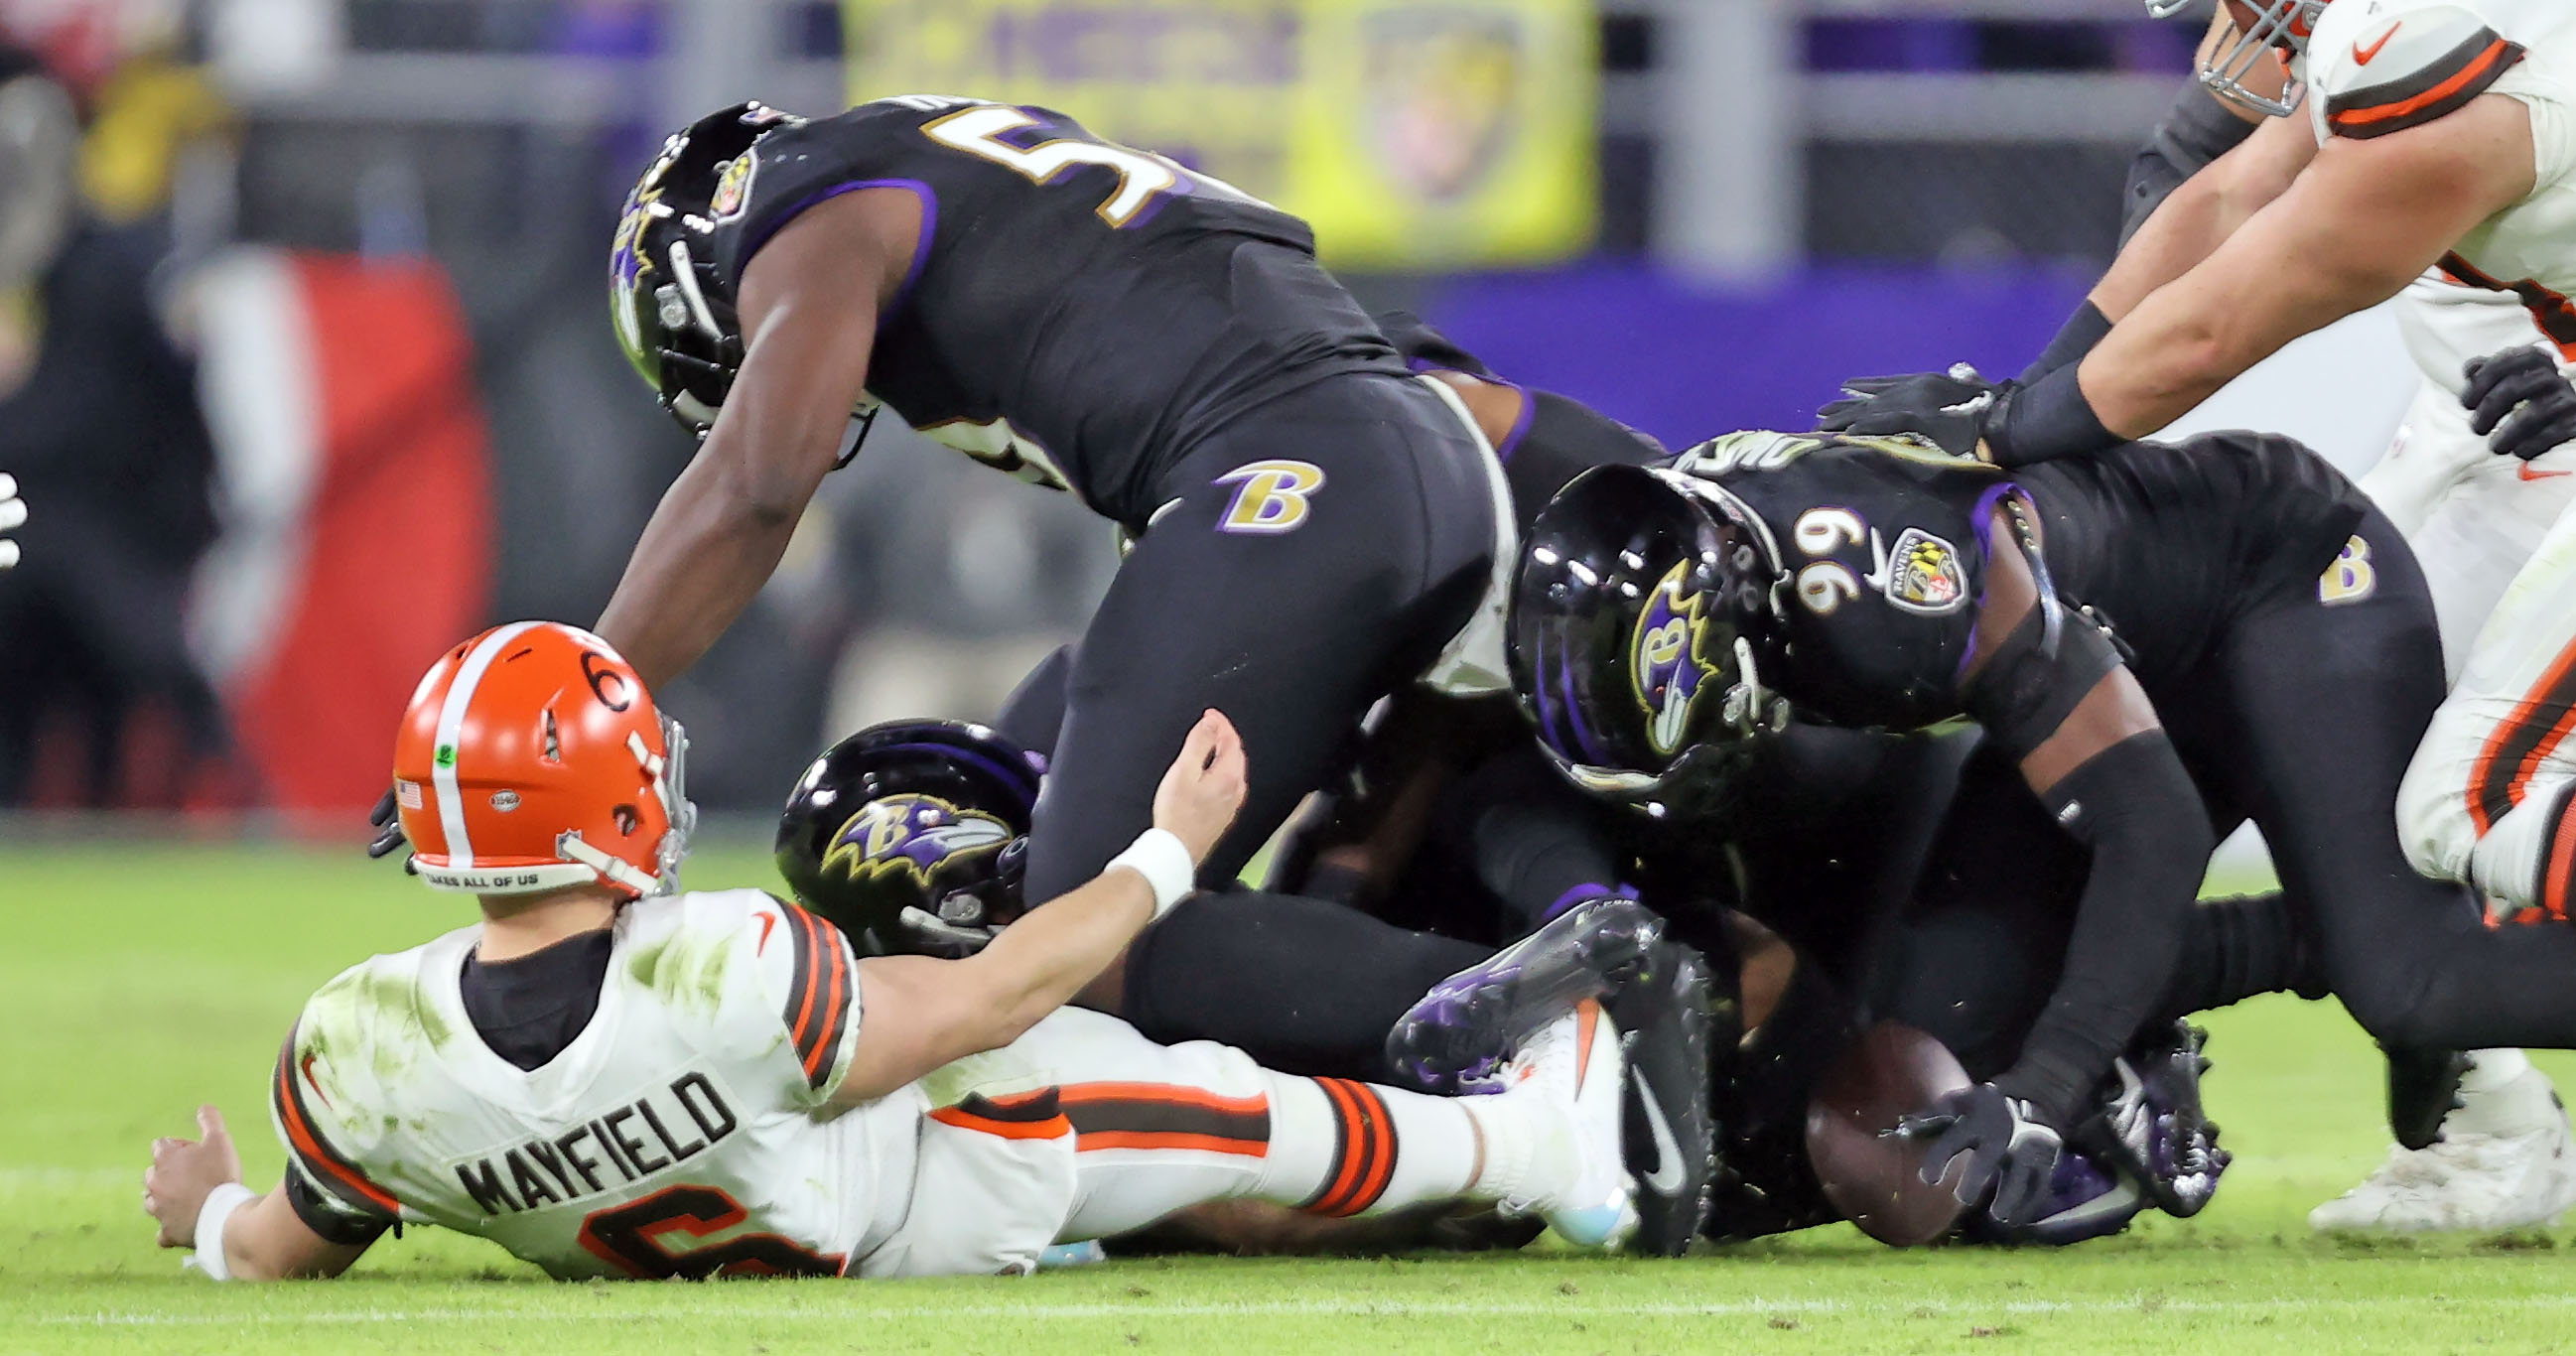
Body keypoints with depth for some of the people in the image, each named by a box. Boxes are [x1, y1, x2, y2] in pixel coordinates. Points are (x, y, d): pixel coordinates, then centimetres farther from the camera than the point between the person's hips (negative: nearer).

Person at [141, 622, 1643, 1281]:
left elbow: (285, 1253, -11)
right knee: (1232, 1118, 18)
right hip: (919, 1216, -5)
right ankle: (1531, 1146, 41)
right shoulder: (728, 978, -44)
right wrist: (1169, 855, -9)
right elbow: (988, 1004, -25)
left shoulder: (361, 1056, -33)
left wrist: (210, 1211, 14)